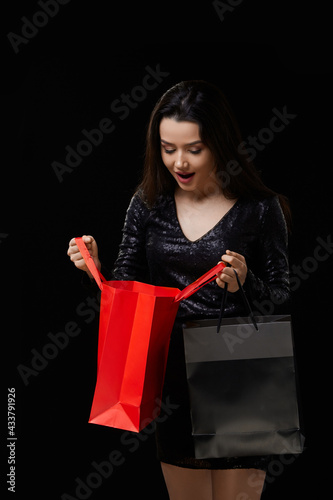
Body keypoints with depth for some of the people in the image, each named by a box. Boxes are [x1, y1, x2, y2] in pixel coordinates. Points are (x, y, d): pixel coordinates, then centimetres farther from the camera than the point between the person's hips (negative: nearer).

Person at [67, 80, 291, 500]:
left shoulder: (260, 209, -7)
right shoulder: (149, 204, 2)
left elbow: (281, 301, -3)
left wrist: (246, 285, -23)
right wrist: (97, 270, -15)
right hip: (171, 377, 3)